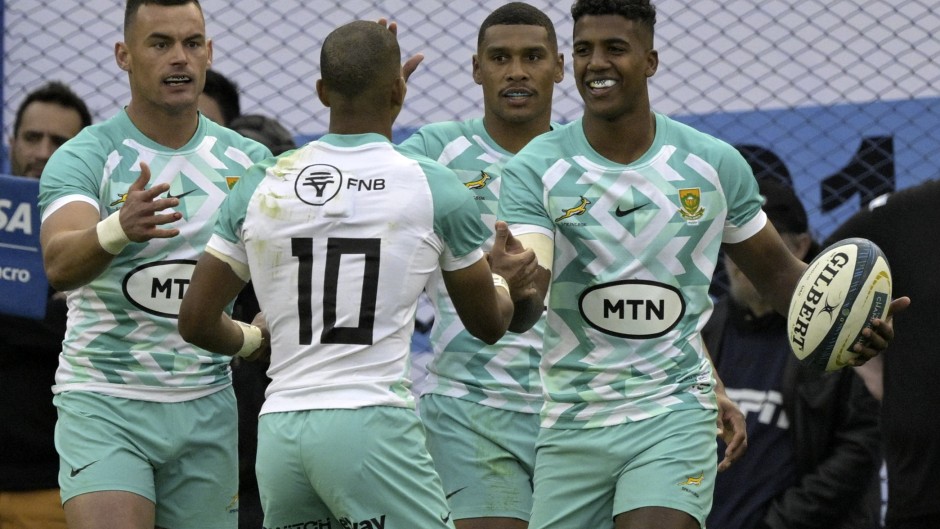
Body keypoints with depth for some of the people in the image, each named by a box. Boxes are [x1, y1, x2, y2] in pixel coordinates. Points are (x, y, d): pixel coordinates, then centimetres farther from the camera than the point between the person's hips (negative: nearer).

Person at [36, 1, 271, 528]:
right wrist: (119, 228, -46)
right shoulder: (84, 157, -9)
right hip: (104, 404, -4)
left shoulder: (247, 160, 5)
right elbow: (60, 264, -25)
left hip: (207, 405, 4)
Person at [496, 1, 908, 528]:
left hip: (674, 414, -1)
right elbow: (522, 312, -18)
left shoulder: (714, 164, 0)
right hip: (572, 424, 1)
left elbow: (776, 270, 14)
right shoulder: (535, 169, -5)